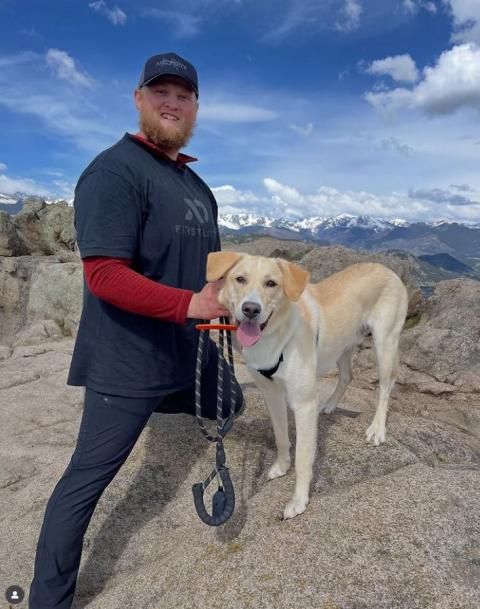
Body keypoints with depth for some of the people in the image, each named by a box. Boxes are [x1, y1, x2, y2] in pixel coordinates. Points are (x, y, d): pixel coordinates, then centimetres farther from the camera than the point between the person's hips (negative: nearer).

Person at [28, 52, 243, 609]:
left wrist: (237, 310, 11)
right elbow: (104, 275, -24)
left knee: (229, 405, 27)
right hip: (129, 361, -8)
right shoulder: (114, 171, -16)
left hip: (191, 350, 9)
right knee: (87, 477, 3)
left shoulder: (195, 184, 13)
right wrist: (189, 304, -26)